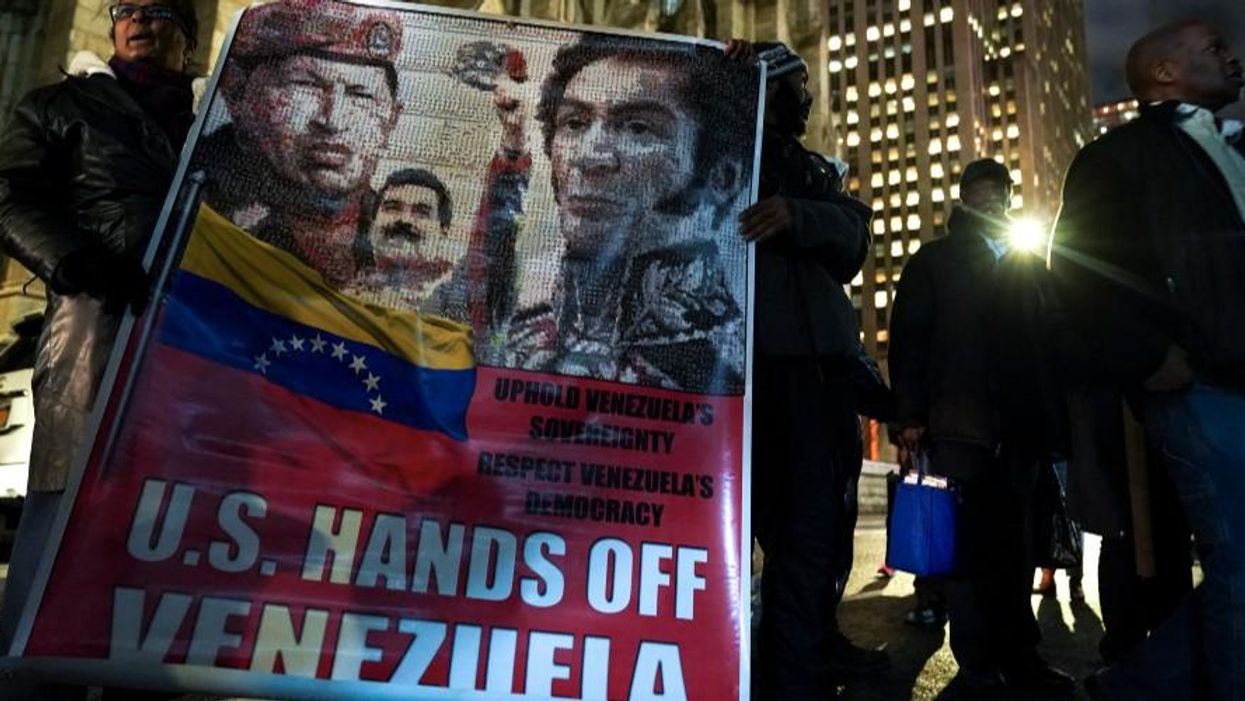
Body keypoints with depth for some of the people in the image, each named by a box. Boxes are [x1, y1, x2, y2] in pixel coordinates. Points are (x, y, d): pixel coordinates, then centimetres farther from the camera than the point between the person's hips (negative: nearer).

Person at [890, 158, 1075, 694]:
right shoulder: (934, 261, 10)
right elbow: (908, 339, 1)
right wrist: (911, 415, -9)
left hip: (1017, 423, 4)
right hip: (958, 422, -3)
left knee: (1014, 542, 5)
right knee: (969, 542, -1)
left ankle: (1018, 654, 13)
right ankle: (978, 660, 7)